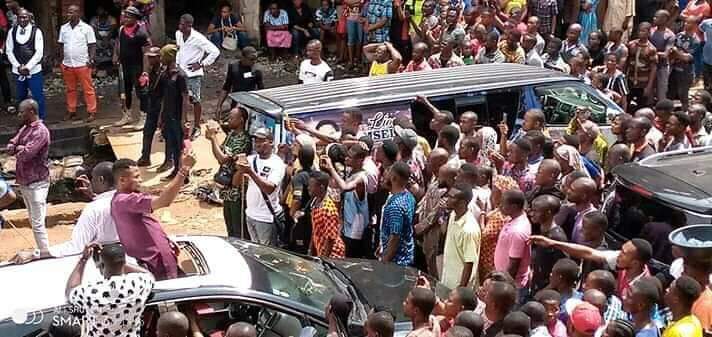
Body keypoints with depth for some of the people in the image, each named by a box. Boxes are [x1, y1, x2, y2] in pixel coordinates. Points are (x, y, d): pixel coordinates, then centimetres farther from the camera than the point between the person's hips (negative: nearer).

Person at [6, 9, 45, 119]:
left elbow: (39, 52, -10)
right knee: (21, 96, 12)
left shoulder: (36, 31, -6)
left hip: (34, 70, -3)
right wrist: (18, 66, -7)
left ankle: (41, 118, 11)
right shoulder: (12, 31, 3)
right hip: (17, 70, 3)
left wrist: (28, 67, -15)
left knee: (38, 96, -2)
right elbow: (9, 51, 4)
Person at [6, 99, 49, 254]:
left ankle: (46, 254, -6)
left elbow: (26, 154, -25)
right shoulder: (25, 128, 12)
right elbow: (10, 147, 10)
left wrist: (18, 150, -4)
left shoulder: (40, 131, -17)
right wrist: (20, 148, -10)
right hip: (24, 182, 10)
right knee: (33, 220, 17)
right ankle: (41, 250, 27)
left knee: (37, 223, -10)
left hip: (36, 183, -10)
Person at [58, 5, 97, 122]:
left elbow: (92, 46, -3)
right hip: (67, 65, 4)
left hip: (82, 64, -4)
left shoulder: (86, 28, -3)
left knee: (88, 89, -2)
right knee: (70, 90, 11)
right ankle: (71, 112, 19)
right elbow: (61, 45, 15)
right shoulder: (64, 28, 9)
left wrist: (91, 59, -14)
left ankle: (92, 112, 3)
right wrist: (61, 60, 7)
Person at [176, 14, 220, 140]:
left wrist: (201, 64, -16)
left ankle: (196, 127, 15)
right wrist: (177, 62, 12)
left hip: (193, 74, -6)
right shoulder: (178, 34, 2)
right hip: (180, 72, 6)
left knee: (195, 100, 3)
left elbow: (215, 51, -17)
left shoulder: (198, 38, -18)